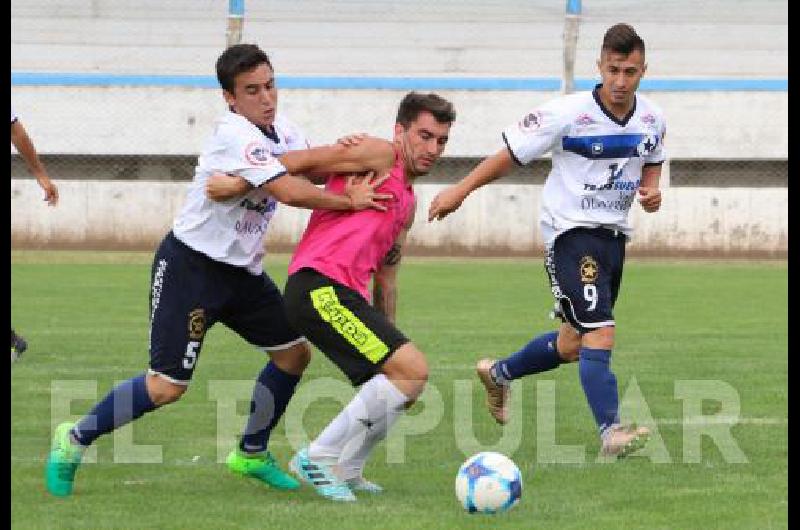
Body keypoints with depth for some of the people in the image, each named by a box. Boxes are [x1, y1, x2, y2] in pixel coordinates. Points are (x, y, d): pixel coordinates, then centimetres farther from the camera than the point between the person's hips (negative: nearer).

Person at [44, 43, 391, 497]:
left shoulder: (282, 131, 5)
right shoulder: (235, 136, -24)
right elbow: (288, 191, -31)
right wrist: (349, 202, -22)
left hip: (241, 271, 9)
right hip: (190, 267, -9)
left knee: (295, 352, 8)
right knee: (167, 386, -11)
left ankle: (252, 453, 24)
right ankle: (75, 440, 8)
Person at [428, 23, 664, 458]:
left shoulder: (652, 119, 0)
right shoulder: (568, 113, -17)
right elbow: (512, 153, -8)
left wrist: (651, 191, -3)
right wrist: (461, 190, -9)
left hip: (614, 236, 7)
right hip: (571, 231, -7)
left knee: (572, 345, 18)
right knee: (600, 333, -22)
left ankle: (498, 374, 42)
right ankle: (610, 431, -24)